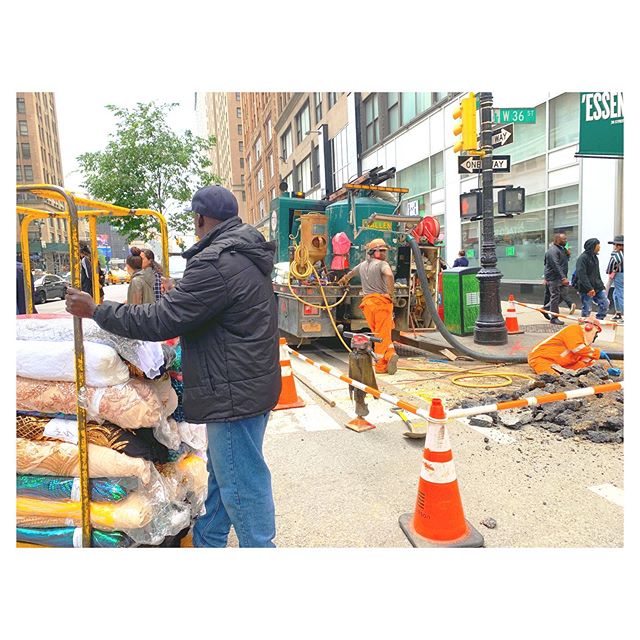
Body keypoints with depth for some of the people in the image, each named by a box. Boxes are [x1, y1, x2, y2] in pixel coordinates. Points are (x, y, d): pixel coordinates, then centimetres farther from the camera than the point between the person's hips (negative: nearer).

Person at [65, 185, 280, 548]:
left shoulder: (215, 263, -22)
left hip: (235, 393, -11)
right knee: (222, 471, 24)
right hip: (250, 385, 11)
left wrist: (95, 310, -8)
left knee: (241, 483, 4)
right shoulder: (246, 257, 10)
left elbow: (159, 321, -21)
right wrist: (177, 292, 36)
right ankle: (207, 543, 43)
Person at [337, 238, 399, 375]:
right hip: (381, 301, -5)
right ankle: (380, 366, -4)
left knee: (377, 333, 11)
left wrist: (343, 280, 62)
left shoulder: (362, 265, 20)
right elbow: (389, 275, -24)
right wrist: (391, 294, -12)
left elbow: (350, 273, 40)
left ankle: (390, 354, -3)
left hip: (367, 302, 6)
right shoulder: (382, 264, -1)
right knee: (383, 333, -3)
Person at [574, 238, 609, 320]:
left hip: (597, 287, 8)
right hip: (586, 289, -8)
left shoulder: (594, 257, 14)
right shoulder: (583, 258, -15)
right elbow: (581, 275, -21)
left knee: (605, 303, 5)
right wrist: (589, 289, -23)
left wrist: (601, 285, 15)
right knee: (587, 310, -2)